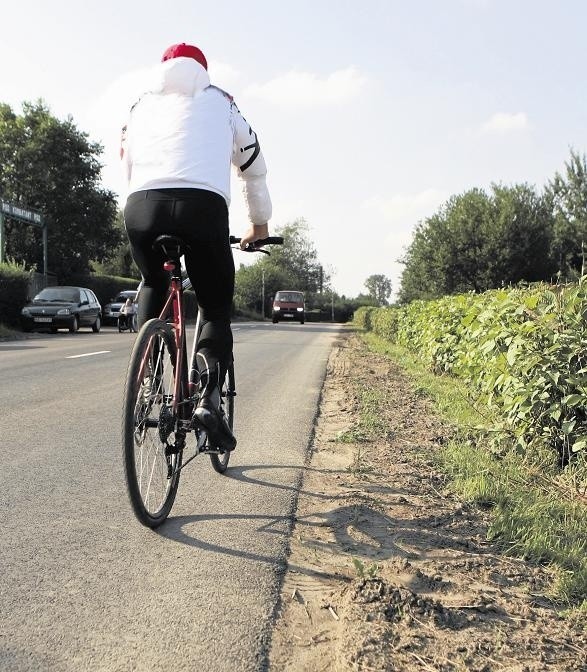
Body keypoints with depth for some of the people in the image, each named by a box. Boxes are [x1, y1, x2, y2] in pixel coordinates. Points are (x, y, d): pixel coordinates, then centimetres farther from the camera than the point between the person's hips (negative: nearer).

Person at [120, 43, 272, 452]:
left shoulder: (143, 104, 31)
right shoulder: (219, 102, 27)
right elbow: (254, 168, 34)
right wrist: (260, 225, 46)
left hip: (141, 206, 2)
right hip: (202, 207, -2)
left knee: (153, 285, 30)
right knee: (217, 307, 14)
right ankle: (209, 395, -8)